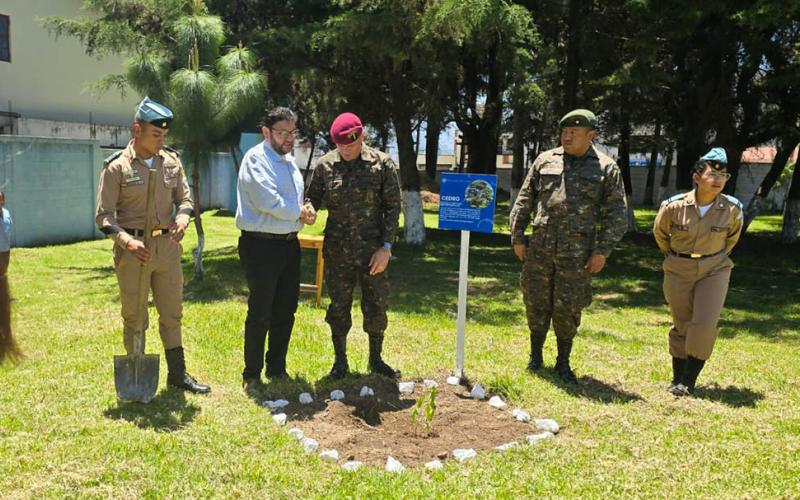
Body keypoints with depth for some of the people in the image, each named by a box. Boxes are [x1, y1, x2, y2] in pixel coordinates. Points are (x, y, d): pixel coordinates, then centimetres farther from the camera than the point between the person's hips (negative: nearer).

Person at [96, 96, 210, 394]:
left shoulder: (171, 161, 6)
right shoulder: (117, 166, -6)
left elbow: (184, 198, 13)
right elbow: (104, 216, -7)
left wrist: (182, 218, -9)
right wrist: (127, 241, -22)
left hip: (168, 246, 4)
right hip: (133, 249, -4)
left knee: (172, 313, 12)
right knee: (134, 318, 6)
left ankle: (178, 374, 24)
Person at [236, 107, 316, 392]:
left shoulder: (289, 161, 17)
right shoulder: (256, 159, -10)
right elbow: (267, 200, -21)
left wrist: (305, 211, 0)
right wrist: (301, 213, -8)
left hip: (290, 243, 8)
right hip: (261, 245, -8)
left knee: (286, 311, 14)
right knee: (260, 314, 0)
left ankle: (277, 369, 28)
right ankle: (252, 375, 14)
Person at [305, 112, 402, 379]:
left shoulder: (382, 164, -5)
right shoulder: (325, 164, -1)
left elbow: (393, 206, -3)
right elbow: (312, 196, 8)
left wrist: (386, 246, -9)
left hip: (372, 249, -1)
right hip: (337, 250, 1)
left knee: (377, 305, 9)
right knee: (339, 306, 10)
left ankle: (376, 359, 29)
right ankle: (340, 361, 26)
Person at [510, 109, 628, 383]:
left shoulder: (606, 168, 3)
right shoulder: (545, 161, 9)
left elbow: (616, 214, 2)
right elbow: (524, 202, 10)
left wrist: (602, 250, -5)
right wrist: (518, 237, 5)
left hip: (577, 255, -2)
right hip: (539, 249, 2)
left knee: (567, 308, 5)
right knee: (536, 304, 8)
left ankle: (563, 363, 22)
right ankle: (535, 356, 27)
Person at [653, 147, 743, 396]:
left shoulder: (732, 209, -12)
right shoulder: (673, 206, -16)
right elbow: (660, 234, 4)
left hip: (715, 270, 0)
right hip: (678, 272, 0)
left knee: (705, 325, -12)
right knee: (681, 325, 10)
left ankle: (689, 380, 2)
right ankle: (678, 378, 26)